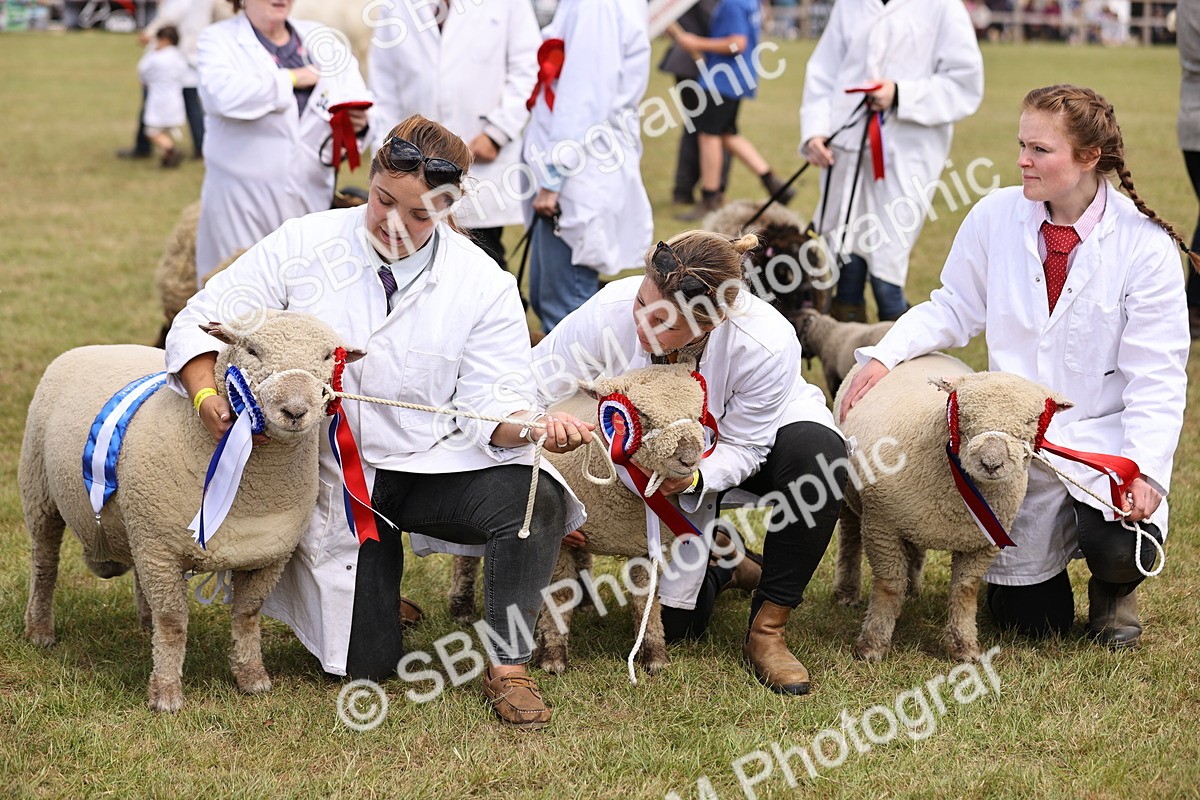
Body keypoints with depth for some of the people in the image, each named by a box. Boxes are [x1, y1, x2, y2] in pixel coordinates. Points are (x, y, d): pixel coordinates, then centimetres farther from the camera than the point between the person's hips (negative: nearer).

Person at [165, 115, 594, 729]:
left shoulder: (482, 283, -8)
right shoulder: (303, 246, -8)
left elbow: (490, 402, -11)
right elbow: (204, 321, -7)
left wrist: (536, 425, -34)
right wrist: (207, 393, -28)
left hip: (438, 467, 0)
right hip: (335, 476, 0)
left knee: (535, 499, -32)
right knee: (366, 663, 0)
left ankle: (507, 669, -15)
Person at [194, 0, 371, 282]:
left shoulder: (323, 41, 14)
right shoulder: (218, 39, 2)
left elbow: (357, 103, 5)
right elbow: (222, 94, -19)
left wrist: (357, 123, -19)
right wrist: (292, 79, -11)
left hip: (312, 194, 4)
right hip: (242, 202, -3)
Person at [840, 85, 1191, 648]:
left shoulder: (1144, 242, -13)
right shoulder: (997, 217, -5)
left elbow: (1156, 375, -12)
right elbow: (955, 308, 6)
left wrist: (1145, 470, -23)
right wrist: (885, 355, -10)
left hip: (1107, 436, -2)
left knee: (1119, 551, -30)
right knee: (1028, 618, 2)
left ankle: (1113, 588, 11)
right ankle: (1054, 531, 38)